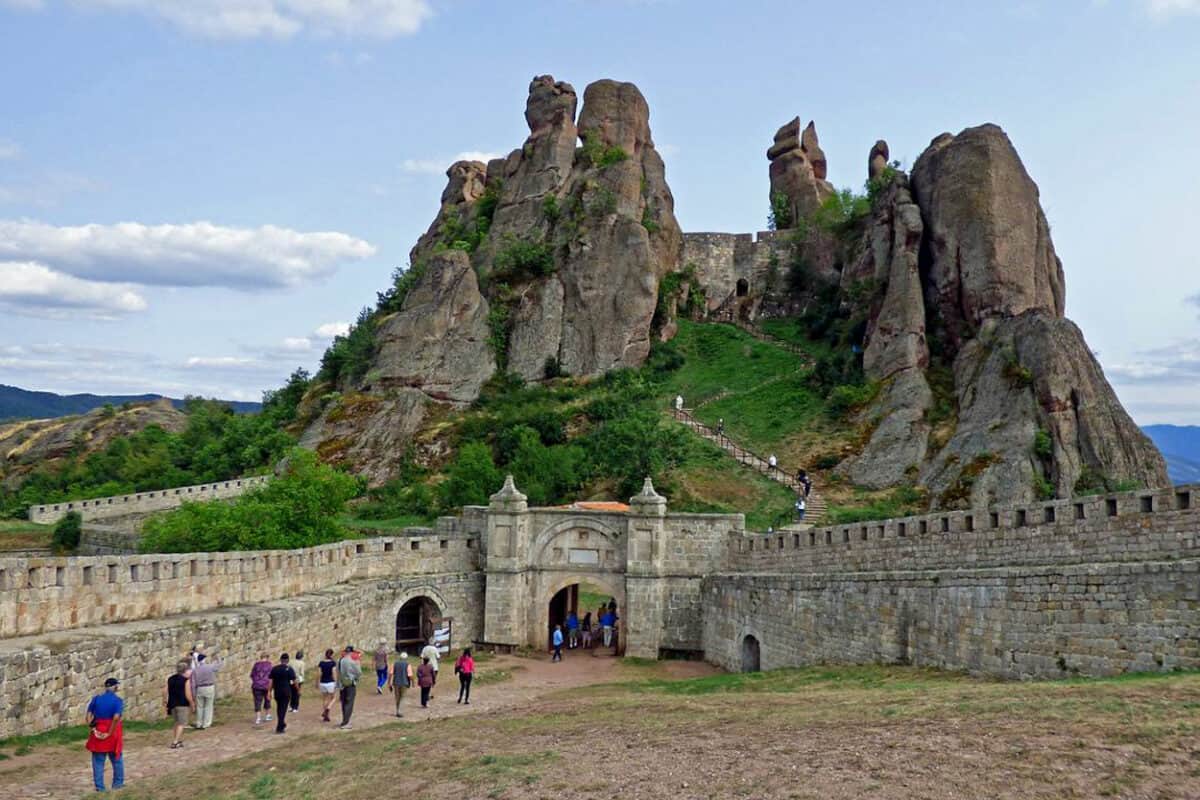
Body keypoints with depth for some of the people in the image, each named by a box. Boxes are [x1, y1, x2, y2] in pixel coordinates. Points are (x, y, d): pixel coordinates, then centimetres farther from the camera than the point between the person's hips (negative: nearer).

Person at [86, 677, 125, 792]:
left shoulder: (96, 699, 3)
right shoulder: (118, 700, -9)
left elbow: (89, 715, -4)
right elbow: (116, 718, -21)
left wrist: (93, 729, -6)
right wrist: (109, 733, -15)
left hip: (98, 733, 3)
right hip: (112, 732, -3)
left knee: (98, 761, 11)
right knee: (117, 759, 15)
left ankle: (99, 786, 15)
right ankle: (118, 783, 24)